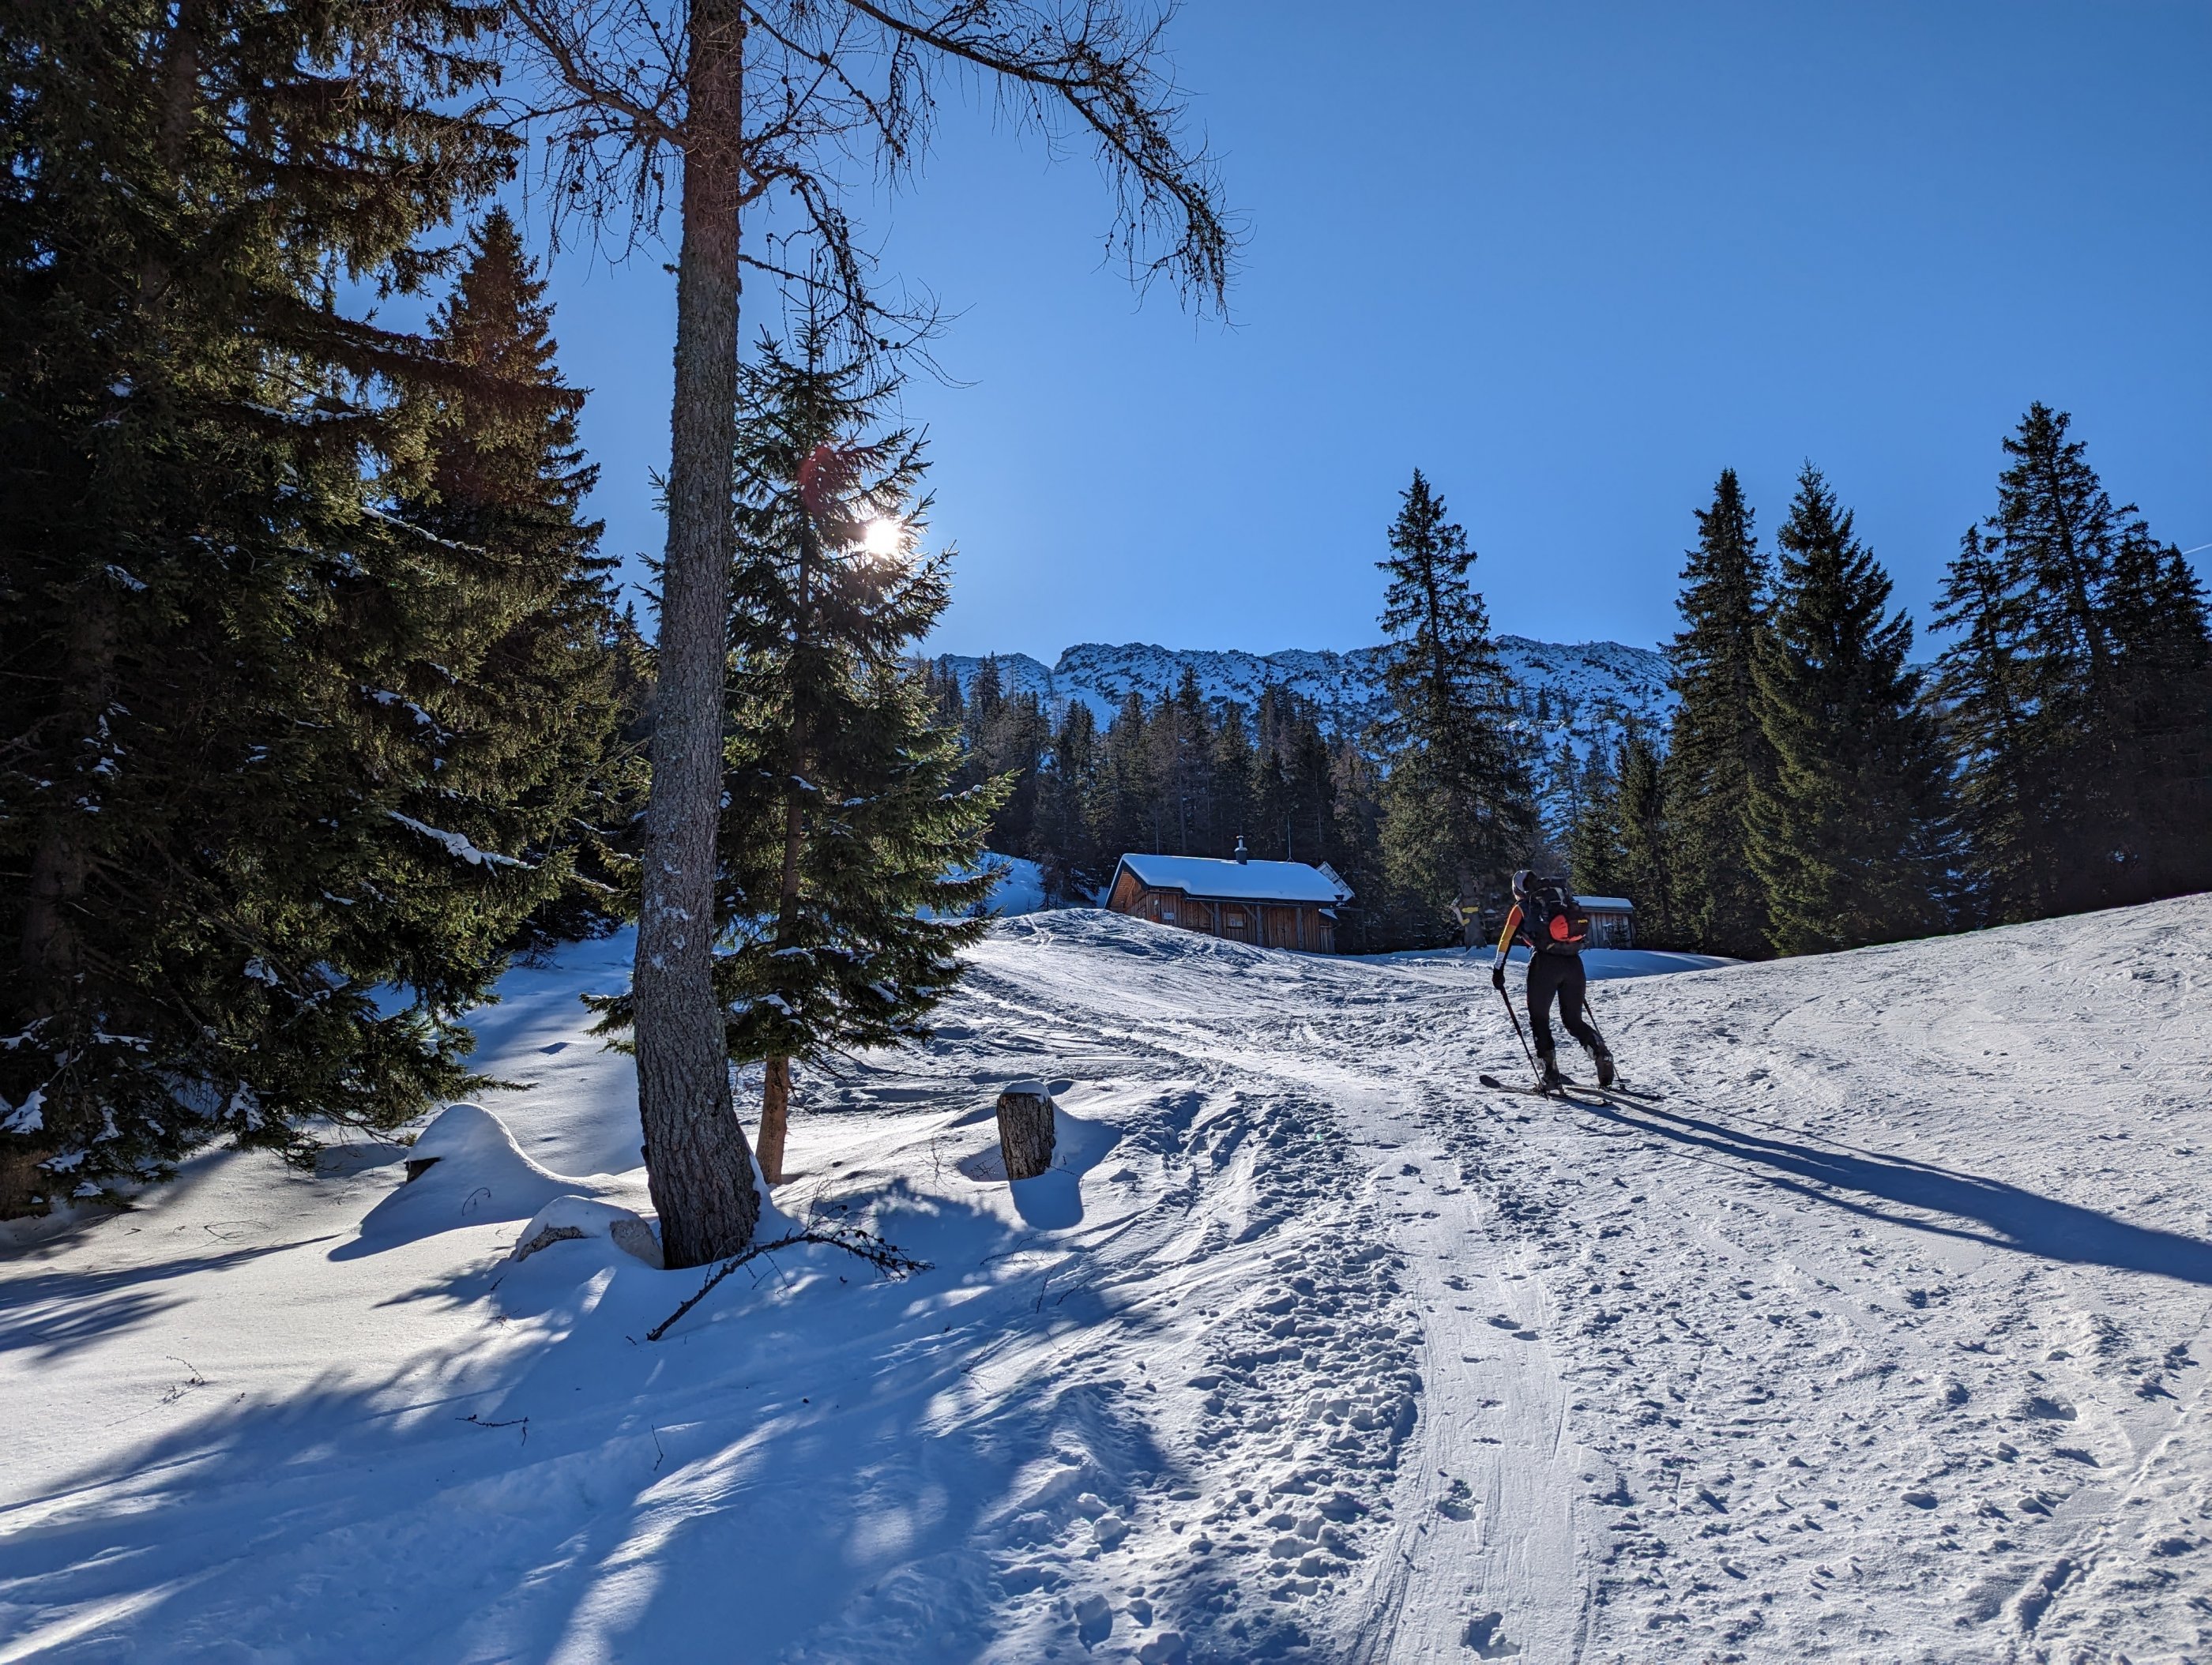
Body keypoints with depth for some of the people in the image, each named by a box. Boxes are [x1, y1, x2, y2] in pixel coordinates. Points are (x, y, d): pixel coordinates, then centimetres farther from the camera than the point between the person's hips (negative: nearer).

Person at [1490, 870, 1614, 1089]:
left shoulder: (1522, 907, 11)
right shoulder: (1564, 901, 24)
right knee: (1574, 1019, 16)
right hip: (1574, 964, 4)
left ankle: (1549, 1071, -1)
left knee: (1539, 1019, 9)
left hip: (1545, 963, -4)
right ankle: (1600, 1053, -8)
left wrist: (1498, 969, 11)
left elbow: (1506, 939, 5)